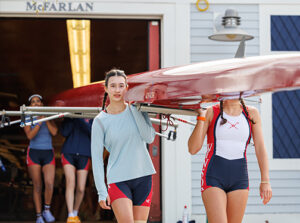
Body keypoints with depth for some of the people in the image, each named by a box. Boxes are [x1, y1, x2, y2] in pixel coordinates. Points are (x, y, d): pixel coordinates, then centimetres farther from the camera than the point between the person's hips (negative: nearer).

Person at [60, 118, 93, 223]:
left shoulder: (91, 117, 6)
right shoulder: (69, 116, 8)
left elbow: (92, 133, -9)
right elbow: (64, 132, -4)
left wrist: (81, 120, -18)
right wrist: (71, 117, -11)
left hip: (84, 155, 1)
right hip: (69, 153, 0)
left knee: (81, 189, -1)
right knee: (70, 183, -17)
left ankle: (75, 213, 22)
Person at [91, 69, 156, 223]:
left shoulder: (137, 110, 5)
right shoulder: (100, 121, -2)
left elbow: (149, 138, -10)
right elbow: (96, 157, -2)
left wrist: (135, 108, -9)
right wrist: (101, 192, -8)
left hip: (143, 176, 3)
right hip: (118, 179, -3)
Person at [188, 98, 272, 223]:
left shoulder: (252, 114, 6)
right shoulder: (211, 113, 0)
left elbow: (260, 148, 2)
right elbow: (193, 149, -6)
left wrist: (265, 181, -7)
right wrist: (201, 118, -14)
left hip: (239, 180, 3)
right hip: (213, 177, -3)